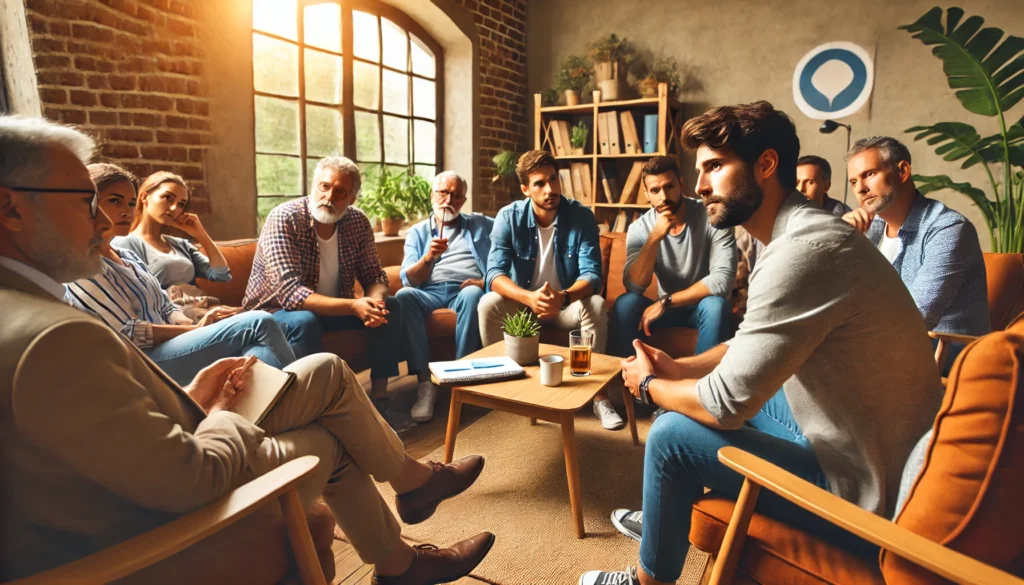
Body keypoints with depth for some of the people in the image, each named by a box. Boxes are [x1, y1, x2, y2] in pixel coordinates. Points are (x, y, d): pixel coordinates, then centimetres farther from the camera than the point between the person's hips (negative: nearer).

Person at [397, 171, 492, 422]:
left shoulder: (481, 224, 21)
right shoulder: (417, 232, 19)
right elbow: (409, 280, 7)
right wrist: (429, 257, -17)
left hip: (466, 291, -1)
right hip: (430, 294, 1)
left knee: (472, 295, -37)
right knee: (404, 296, -33)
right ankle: (426, 382, -33)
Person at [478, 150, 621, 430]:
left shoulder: (582, 216, -13)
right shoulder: (508, 217, -12)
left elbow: (592, 273, -20)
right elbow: (495, 273, -21)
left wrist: (564, 297, -42)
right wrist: (529, 297, -41)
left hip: (567, 303, 0)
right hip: (522, 301, 1)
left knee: (596, 305, -30)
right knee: (488, 304, -28)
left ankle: (598, 392, -19)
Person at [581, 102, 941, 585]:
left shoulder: (803, 251, -29)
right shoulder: (799, 235, 4)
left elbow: (727, 404, -27)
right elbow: (749, 346, 16)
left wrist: (649, 384, -7)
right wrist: (678, 368, 1)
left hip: (862, 489, -10)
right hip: (858, 445, 10)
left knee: (672, 435, -10)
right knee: (697, 392, 17)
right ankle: (664, 518, 37)